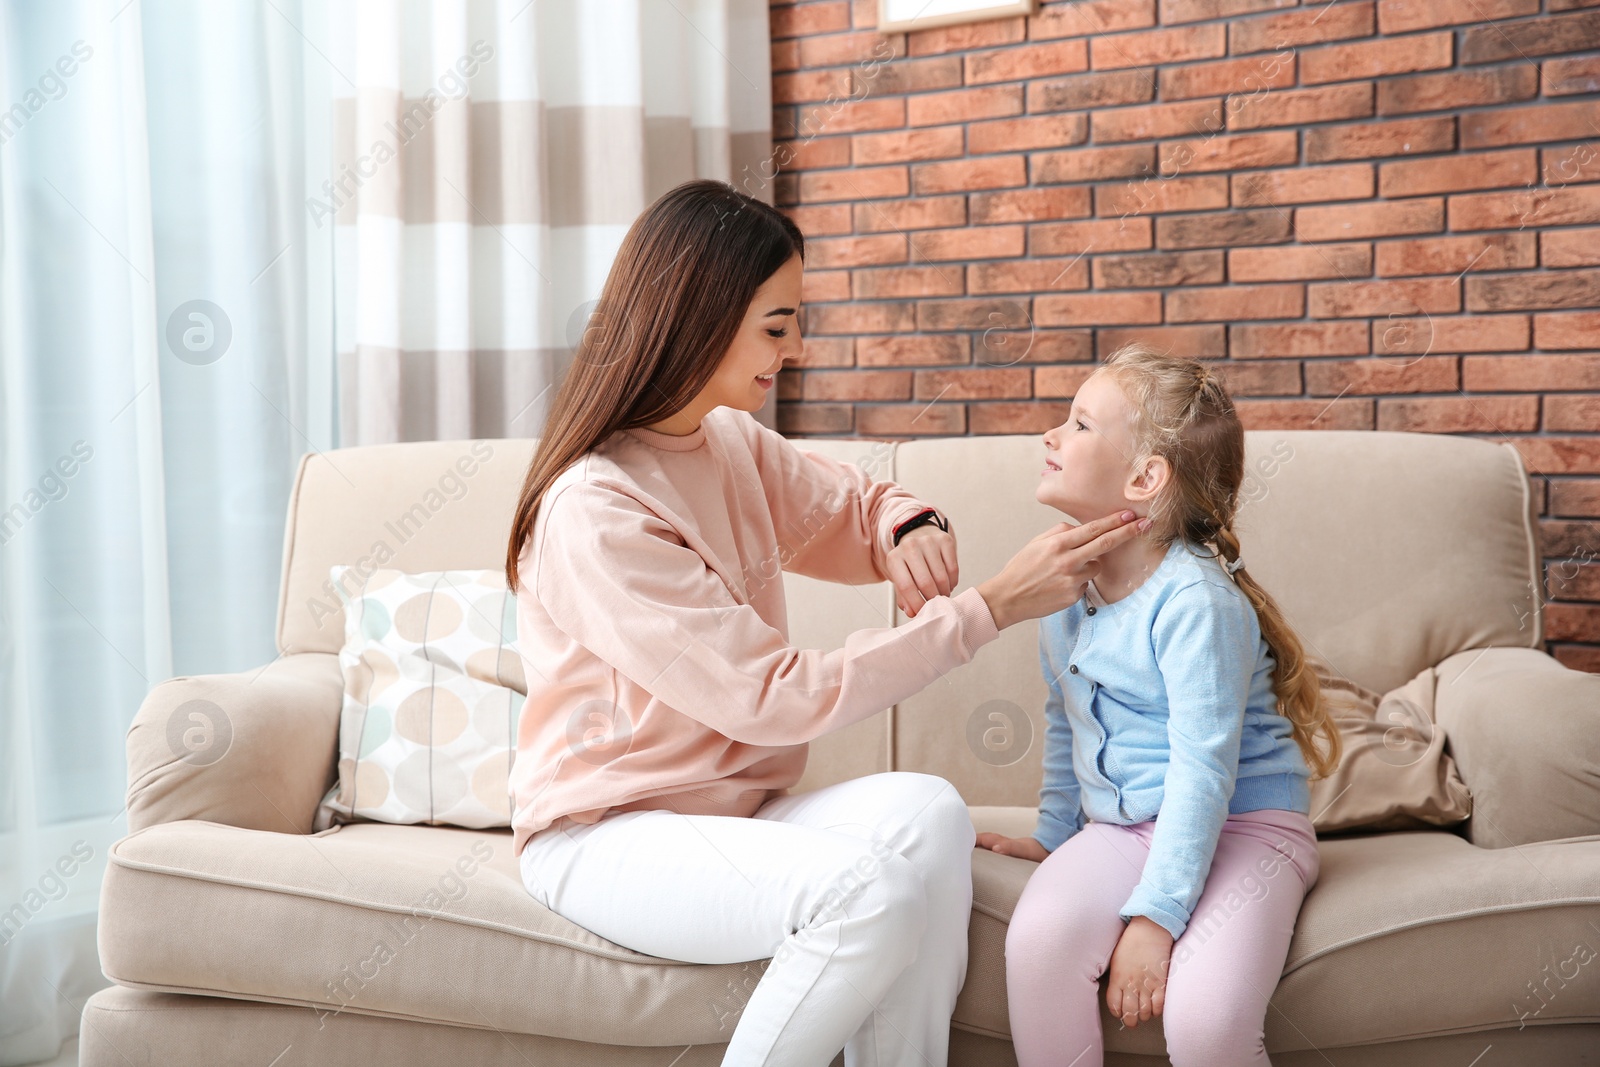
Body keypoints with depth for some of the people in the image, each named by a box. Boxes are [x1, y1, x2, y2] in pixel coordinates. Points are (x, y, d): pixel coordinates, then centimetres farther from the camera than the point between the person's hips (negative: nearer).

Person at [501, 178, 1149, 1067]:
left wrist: (913, 529, -4)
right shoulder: (592, 512, -21)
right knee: (870, 891, -31)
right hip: (605, 834, -7)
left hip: (732, 806, 7)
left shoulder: (735, 445, 4)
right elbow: (776, 697, -24)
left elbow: (859, 505, 22)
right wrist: (991, 606, -22)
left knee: (924, 812, -24)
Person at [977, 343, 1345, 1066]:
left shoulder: (1194, 600, -19)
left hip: (1241, 825, -6)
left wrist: (1155, 913, -25)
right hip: (1122, 827, 6)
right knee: (1037, 941, -25)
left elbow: (1203, 771, -23)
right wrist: (1053, 835, 22)